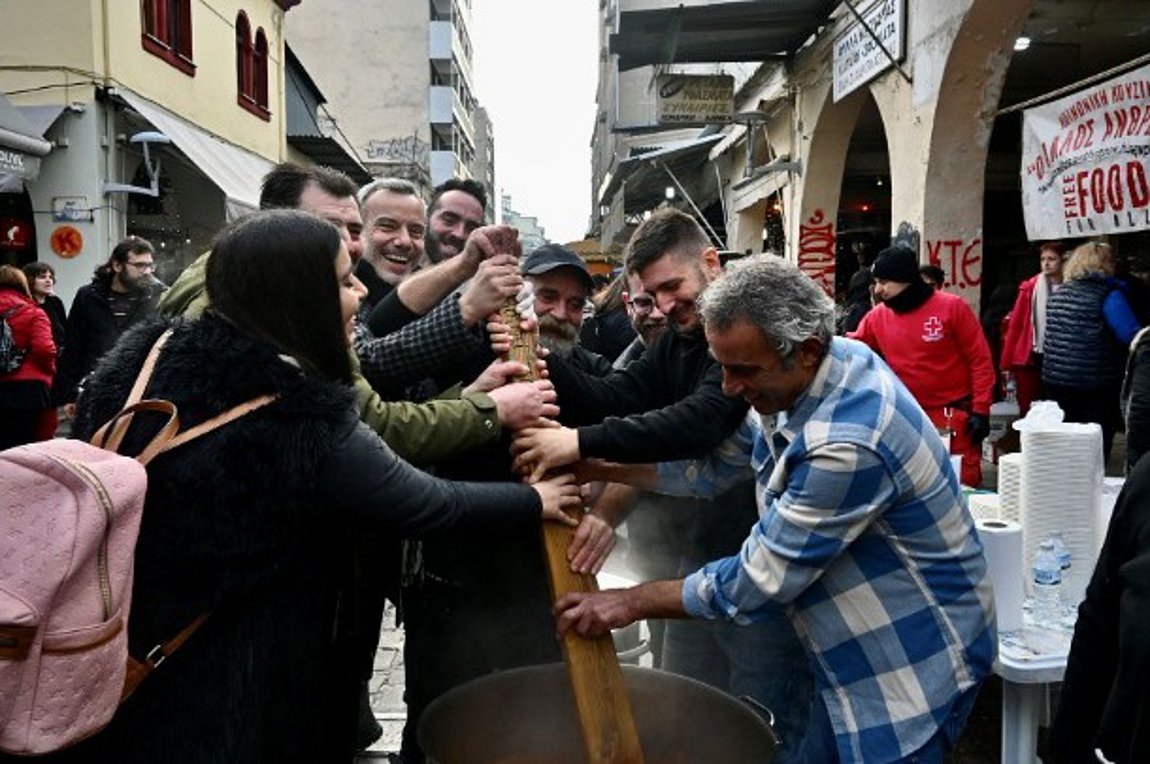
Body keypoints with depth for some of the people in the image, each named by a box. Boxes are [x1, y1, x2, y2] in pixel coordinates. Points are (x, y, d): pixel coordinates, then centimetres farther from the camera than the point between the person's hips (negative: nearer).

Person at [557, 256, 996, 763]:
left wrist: (632, 603, -14)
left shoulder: (848, 445, -34)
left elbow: (758, 582, -25)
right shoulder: (810, 372, -8)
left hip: (915, 666, -8)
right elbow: (716, 461, 0)